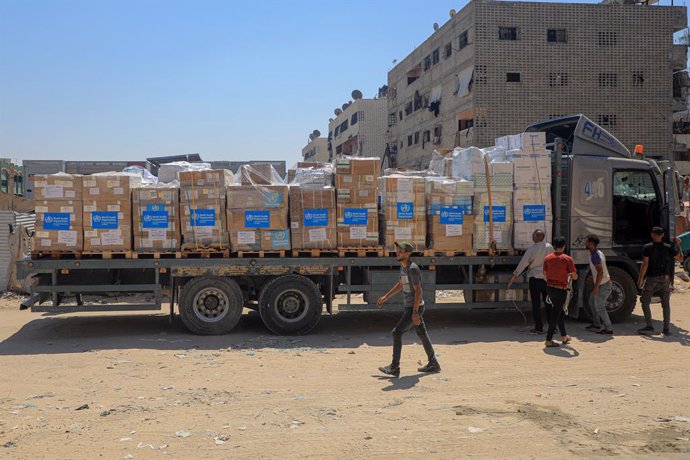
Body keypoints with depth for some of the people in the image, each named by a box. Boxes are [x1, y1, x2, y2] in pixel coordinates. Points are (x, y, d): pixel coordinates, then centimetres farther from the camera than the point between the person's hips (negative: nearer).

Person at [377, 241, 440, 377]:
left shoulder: (412, 269, -22)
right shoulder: (403, 266, 8)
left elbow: (418, 291, -24)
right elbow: (400, 284, 23)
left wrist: (415, 312, -26)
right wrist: (385, 297, 24)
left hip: (415, 307, -10)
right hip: (409, 307, 10)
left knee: (397, 332, -9)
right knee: (422, 334, 15)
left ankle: (394, 368, -5)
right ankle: (433, 364, 26)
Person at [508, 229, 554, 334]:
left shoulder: (531, 249, -12)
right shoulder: (549, 247, -2)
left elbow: (523, 263, -8)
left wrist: (514, 275, -1)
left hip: (534, 278, -3)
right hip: (547, 278, 4)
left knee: (536, 303, 2)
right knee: (548, 303, 11)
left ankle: (539, 328, 1)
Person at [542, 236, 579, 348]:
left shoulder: (547, 258, 1)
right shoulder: (567, 259, -12)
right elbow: (575, 277, -8)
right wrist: (570, 275, 14)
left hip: (550, 288, 5)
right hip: (561, 289, -5)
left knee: (559, 311, 21)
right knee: (556, 314, 0)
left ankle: (564, 336, 33)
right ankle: (548, 340, 0)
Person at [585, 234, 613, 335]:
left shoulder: (595, 256, -22)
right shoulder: (599, 253, 10)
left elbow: (600, 272, -26)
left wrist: (596, 287, -24)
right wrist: (593, 277, 26)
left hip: (603, 285, -10)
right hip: (605, 282, 10)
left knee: (599, 307, -3)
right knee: (592, 302, 20)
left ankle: (609, 328, 4)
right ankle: (596, 324, 28)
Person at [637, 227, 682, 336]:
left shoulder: (647, 247, -8)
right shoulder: (668, 247, 2)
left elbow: (645, 264, -12)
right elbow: (680, 258, 15)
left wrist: (640, 279, -9)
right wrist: (678, 246, 24)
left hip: (651, 279, -3)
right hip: (665, 278, 3)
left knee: (645, 302, 6)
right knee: (666, 304, 10)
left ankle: (649, 326, 0)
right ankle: (666, 329, 9)